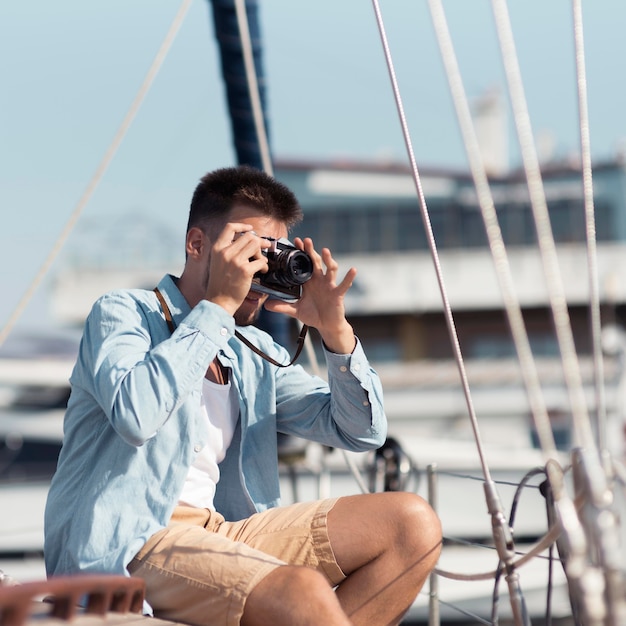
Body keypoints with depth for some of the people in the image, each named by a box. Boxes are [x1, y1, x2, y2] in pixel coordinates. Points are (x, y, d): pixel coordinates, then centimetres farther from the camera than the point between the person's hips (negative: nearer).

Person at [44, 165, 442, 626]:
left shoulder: (256, 354, 19)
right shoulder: (124, 314, 0)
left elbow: (362, 432, 15)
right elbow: (136, 415, -22)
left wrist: (335, 330, -1)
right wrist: (218, 305, -15)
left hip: (219, 533, 8)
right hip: (125, 549, -8)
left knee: (412, 525, -7)